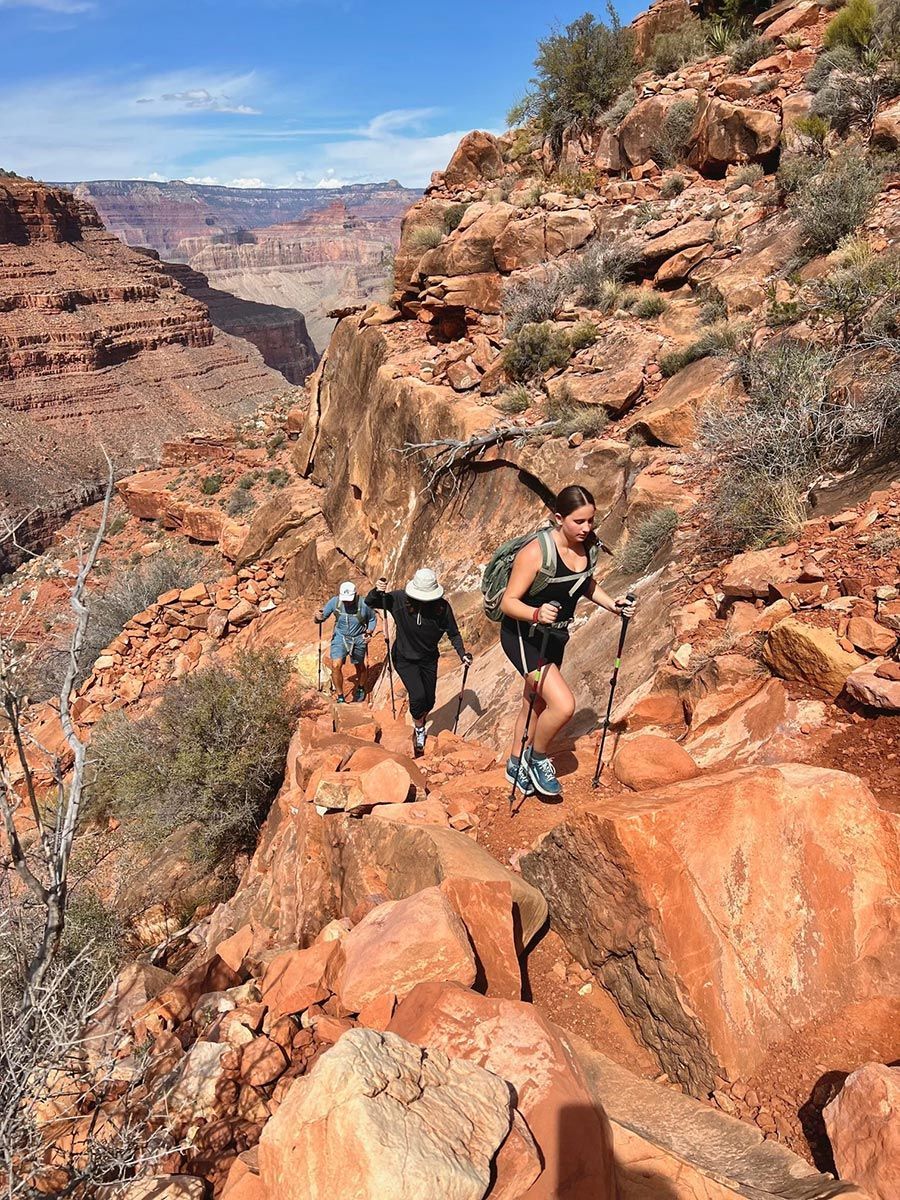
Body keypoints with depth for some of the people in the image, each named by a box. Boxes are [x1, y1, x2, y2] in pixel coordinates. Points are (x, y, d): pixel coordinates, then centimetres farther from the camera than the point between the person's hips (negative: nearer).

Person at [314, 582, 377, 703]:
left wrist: (369, 633, -14)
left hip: (358, 639, 0)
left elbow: (372, 619, 0)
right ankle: (340, 697, -3)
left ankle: (361, 688, 50)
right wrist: (318, 617, -30)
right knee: (336, 666, -18)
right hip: (340, 637, 0)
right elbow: (322, 617, -7)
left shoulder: (364, 604, -20)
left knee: (359, 667, 20)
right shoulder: (334, 601, -16)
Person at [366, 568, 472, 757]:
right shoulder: (398, 600, -21)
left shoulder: (443, 607, -19)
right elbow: (369, 603, -12)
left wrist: (462, 654, -19)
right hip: (405, 659, -2)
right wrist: (377, 591, -33)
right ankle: (419, 730, 12)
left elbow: (453, 634, -5)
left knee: (429, 701, 11)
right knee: (418, 696, -19)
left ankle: (420, 725, 46)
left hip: (428, 659, 2)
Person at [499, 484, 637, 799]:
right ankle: (537, 758, 8)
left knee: (536, 704, 21)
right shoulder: (535, 552, -27)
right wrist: (537, 614, -43)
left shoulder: (585, 546, -5)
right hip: (523, 636, -8)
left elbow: (587, 584, 15)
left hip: (554, 636, 8)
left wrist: (613, 605, -1)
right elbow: (508, 602, -24)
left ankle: (516, 763, 44)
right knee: (563, 705, -21)